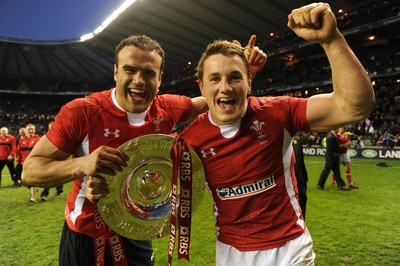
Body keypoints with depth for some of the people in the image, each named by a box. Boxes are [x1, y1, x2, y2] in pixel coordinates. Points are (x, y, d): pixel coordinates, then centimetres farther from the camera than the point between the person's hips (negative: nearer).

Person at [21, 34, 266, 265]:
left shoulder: (168, 109, -12)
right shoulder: (81, 112, -21)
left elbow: (213, 104, 4)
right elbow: (30, 171, -18)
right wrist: (82, 164, -37)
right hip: (86, 237, -2)